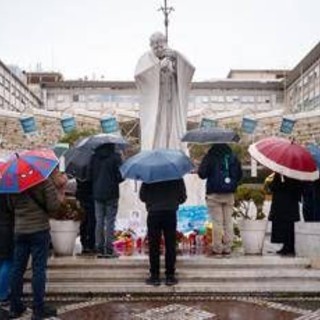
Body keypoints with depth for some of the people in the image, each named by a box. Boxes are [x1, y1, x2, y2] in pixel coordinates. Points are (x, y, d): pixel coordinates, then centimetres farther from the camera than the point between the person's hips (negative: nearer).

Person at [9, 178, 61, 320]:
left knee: (17, 268, 12)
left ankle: (15, 307, 21)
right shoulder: (45, 180, -15)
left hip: (19, 230, 5)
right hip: (39, 229, -5)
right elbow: (53, 206, -16)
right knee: (38, 269, 2)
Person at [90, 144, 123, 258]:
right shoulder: (115, 157, -10)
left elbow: (91, 176, 9)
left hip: (97, 194, 4)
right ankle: (109, 250, 0)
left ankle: (100, 249, 12)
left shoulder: (94, 157, 4)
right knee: (110, 222, 0)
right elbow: (120, 176, -10)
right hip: (111, 194, -4)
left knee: (99, 222, 10)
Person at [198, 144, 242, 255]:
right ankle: (227, 247, 13)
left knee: (217, 222, 1)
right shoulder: (233, 157, 4)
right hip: (229, 194, 4)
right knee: (228, 221, 9)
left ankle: (217, 248, 4)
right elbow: (239, 175, 10)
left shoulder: (210, 157, -11)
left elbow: (202, 174, -11)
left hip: (214, 194, -4)